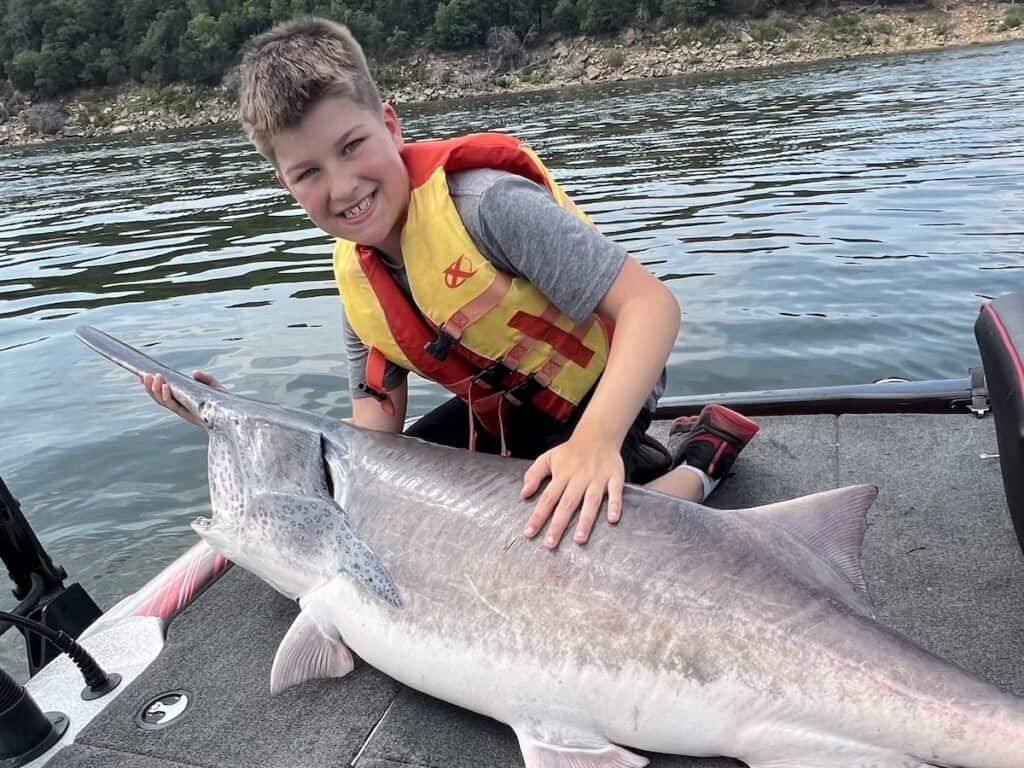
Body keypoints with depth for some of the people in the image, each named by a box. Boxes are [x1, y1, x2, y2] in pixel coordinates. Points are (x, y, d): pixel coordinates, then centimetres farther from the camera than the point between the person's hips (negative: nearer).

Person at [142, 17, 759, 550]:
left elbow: (651, 303, -33)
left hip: (601, 396, -8)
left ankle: (695, 460, 4)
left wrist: (596, 439, -48)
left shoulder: (485, 202, -29)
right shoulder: (356, 282, -7)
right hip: (501, 409, 8)